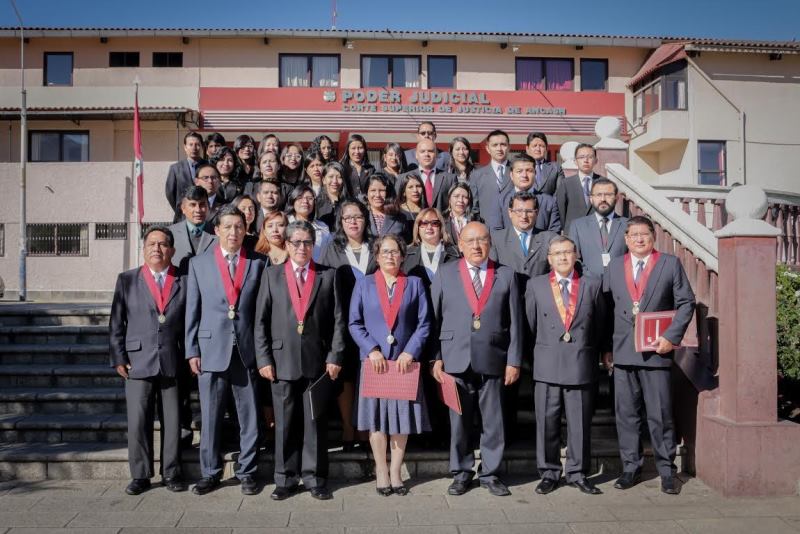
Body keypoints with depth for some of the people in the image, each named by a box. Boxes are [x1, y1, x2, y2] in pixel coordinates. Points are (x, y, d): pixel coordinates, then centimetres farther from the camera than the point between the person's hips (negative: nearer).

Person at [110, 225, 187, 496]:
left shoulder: (184, 281, 6)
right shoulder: (127, 280, 7)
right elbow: (116, 323, 6)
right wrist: (118, 358, -1)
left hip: (173, 363, 0)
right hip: (138, 361, 0)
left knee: (172, 421, 6)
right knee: (138, 421, 2)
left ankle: (171, 473, 18)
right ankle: (140, 475, 16)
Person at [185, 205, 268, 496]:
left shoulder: (258, 263, 5)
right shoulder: (199, 263, 7)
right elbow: (192, 310, 6)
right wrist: (192, 350, 1)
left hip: (247, 350, 0)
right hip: (211, 349, 0)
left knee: (249, 416, 5)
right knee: (210, 417, 7)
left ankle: (247, 472, 19)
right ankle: (210, 473, 22)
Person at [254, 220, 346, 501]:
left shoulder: (328, 275, 7)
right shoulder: (272, 275, 8)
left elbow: (337, 320, 4)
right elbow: (261, 321, 6)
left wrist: (335, 356, -3)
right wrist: (263, 359, -2)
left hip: (318, 361, 0)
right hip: (282, 360, 0)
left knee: (315, 422, 5)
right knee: (285, 423, 6)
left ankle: (314, 478, 17)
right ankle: (286, 479, 19)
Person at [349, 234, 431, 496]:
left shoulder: (414, 284, 6)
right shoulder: (364, 284, 6)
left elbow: (423, 324, 2)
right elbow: (355, 323, 2)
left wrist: (410, 351, -11)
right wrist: (371, 350, -11)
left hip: (405, 361, 1)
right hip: (374, 361, 0)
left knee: (402, 416, 5)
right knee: (376, 417, 4)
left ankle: (395, 472, 18)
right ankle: (381, 472, 16)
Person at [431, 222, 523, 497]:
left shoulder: (506, 275, 6)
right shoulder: (445, 273, 5)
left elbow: (515, 322, 5)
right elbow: (434, 318, 3)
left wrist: (514, 361, 1)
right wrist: (436, 357, -4)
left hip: (493, 360, 0)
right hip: (455, 359, 0)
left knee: (493, 420, 7)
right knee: (458, 420, 8)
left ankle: (490, 473, 23)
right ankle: (461, 473, 23)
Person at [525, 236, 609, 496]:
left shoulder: (592, 284, 8)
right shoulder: (535, 285, 6)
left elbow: (601, 324, 13)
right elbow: (530, 324, 8)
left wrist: (603, 352, 14)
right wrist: (534, 355, 8)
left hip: (581, 364, 1)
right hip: (547, 365, 0)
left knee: (580, 422, 6)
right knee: (547, 421, 5)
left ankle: (578, 473, 20)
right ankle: (549, 473, 18)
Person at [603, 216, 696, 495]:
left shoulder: (671, 263, 4)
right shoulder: (614, 266, 11)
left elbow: (686, 303, 3)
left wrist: (672, 337, -8)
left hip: (656, 349, -2)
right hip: (622, 351, 3)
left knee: (661, 415, 2)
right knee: (626, 414, 7)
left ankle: (667, 471, 15)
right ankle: (631, 468, 18)